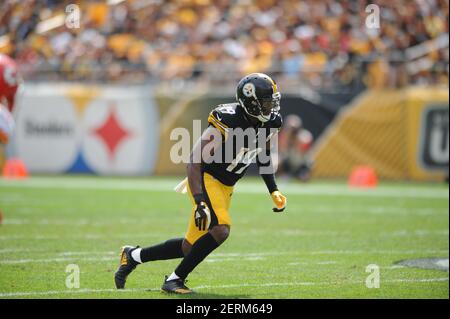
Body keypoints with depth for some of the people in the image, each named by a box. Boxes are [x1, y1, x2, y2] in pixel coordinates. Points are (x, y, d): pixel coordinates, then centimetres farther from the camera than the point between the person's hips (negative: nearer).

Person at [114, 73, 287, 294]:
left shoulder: (269, 124, -3)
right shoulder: (227, 122, -26)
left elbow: (263, 158, 19)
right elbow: (195, 161, -25)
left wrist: (274, 191, 12)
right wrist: (199, 201, -33)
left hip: (225, 188, 8)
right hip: (205, 179, -8)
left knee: (191, 247, 9)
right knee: (220, 230, -29)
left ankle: (133, 256, 28)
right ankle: (175, 280, -13)